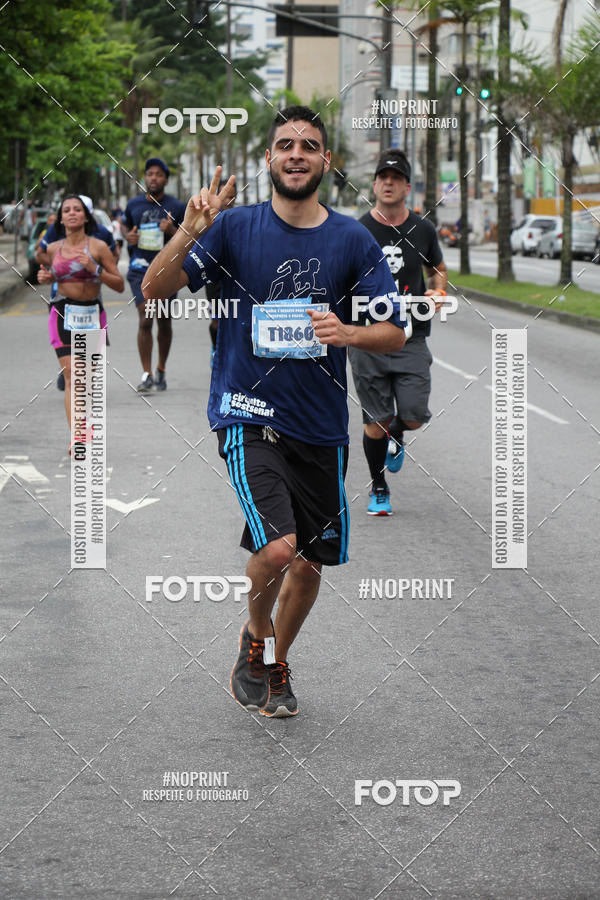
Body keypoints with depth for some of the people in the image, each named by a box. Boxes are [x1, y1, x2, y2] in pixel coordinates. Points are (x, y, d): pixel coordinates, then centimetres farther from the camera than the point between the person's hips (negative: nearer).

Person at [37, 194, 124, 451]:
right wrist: (45, 278, 4)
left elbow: (120, 285, -4)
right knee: (71, 375, -12)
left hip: (92, 313, -1)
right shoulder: (53, 249, 6)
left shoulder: (98, 247, -3)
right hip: (63, 313, 1)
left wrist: (94, 269, -18)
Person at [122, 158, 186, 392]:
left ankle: (161, 370, 27)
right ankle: (146, 374, -14)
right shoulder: (134, 205, 7)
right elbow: (125, 225, 26)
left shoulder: (176, 207, 0)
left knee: (164, 322, 10)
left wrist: (172, 231, -18)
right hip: (140, 268, 0)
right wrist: (128, 235, 3)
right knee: (145, 320, -13)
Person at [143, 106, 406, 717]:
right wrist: (190, 231, -24)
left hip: (322, 427, 3)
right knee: (277, 547, -22)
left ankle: (275, 665, 37)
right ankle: (255, 638, 10)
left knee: (309, 565, 10)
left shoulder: (352, 241, 2)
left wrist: (347, 333, -18)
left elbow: (394, 334, 4)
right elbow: (155, 290, -7)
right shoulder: (235, 227, -2)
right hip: (248, 417, -3)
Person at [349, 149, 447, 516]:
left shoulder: (423, 230, 4)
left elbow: (439, 269, 21)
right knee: (375, 421, 1)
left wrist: (438, 292, 0)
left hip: (412, 338, 1)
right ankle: (379, 489, 22)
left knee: (414, 416, -8)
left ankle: (397, 434, 29)